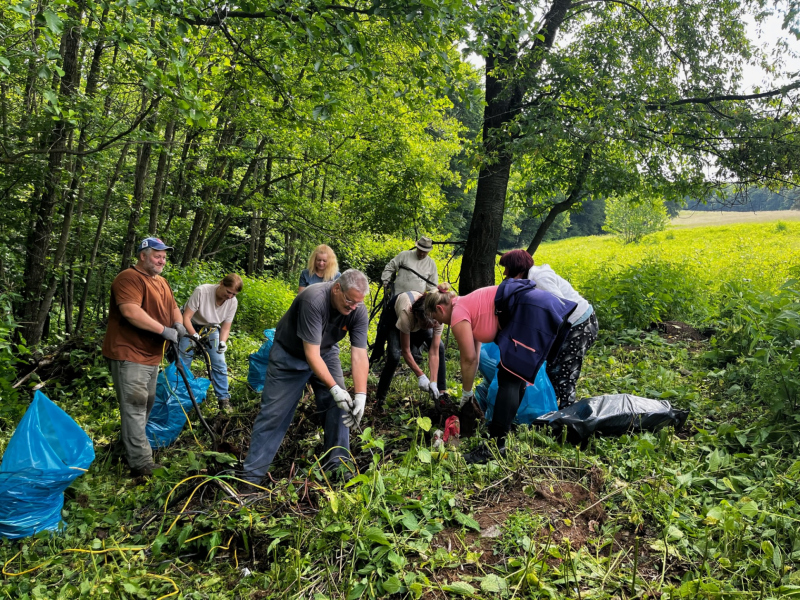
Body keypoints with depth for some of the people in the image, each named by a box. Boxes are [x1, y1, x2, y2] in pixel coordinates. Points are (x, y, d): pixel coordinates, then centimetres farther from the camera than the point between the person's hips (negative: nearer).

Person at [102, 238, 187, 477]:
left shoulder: (161, 282, 16)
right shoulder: (129, 278, -15)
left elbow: (173, 307, 23)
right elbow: (130, 311, -28)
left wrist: (178, 323, 0)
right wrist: (163, 330, -27)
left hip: (151, 355, 10)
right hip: (129, 354, -10)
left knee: (145, 405, 17)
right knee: (135, 407, -10)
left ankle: (130, 445, 33)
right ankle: (141, 464, -10)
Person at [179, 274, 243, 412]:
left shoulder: (233, 302, -18)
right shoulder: (201, 291, -31)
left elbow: (226, 327, -9)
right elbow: (186, 317, -25)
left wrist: (222, 342, -27)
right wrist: (195, 336, -36)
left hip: (211, 329, 3)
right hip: (191, 326, -3)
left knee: (220, 364, -5)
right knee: (182, 363, -7)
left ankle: (224, 399, 6)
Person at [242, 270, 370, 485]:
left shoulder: (358, 311, -21)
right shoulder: (314, 300, -36)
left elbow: (359, 355, -21)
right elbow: (311, 353, -35)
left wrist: (360, 396, -30)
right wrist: (334, 389, -38)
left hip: (326, 352, 5)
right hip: (290, 354, -4)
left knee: (339, 405, -8)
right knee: (274, 412, -4)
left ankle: (337, 465, 6)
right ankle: (252, 475, 6)